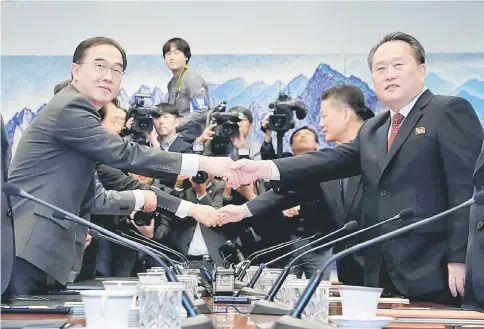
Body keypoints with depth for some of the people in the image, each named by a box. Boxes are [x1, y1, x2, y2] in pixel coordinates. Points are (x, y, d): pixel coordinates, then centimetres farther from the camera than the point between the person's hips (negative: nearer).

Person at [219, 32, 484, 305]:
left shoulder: (450, 112, -3)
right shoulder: (372, 131, 18)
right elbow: (332, 160, 5)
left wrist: (459, 259, -17)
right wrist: (264, 169, -8)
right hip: (385, 278, 6)